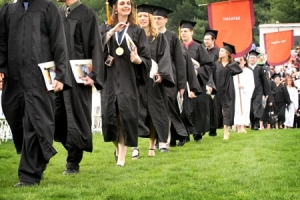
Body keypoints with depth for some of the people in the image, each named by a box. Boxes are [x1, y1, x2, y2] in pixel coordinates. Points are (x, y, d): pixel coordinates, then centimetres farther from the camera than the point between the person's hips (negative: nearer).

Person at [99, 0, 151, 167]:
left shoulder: (137, 31, 8)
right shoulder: (106, 29, 11)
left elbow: (147, 58, 2)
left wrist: (138, 60, -20)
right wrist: (111, 32, -17)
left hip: (128, 80, -1)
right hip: (110, 80, 1)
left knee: (125, 116, -9)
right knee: (109, 116, -2)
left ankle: (121, 156, -3)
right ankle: (118, 147, 25)